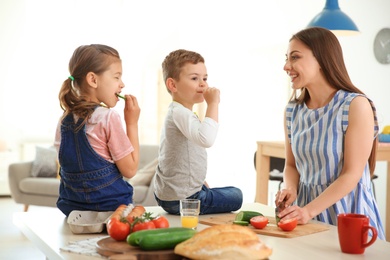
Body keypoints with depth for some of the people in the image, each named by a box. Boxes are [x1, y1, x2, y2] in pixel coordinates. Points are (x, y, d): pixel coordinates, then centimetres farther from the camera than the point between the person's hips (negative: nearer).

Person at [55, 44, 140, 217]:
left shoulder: (64, 120, 4)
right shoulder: (108, 117, -15)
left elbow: (65, 164, 13)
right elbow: (130, 169, -12)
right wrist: (132, 123, -7)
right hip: (110, 206, -7)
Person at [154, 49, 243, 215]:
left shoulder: (177, 112, 13)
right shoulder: (180, 113, -23)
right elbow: (206, 139, -43)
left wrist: (203, 184, 23)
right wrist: (213, 103, -33)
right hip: (181, 199, -10)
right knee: (236, 196, 4)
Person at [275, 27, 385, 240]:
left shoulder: (356, 106, -14)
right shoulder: (292, 110, 2)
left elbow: (352, 174, -16)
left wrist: (309, 211, -23)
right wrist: (290, 189, -9)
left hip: (347, 211, -4)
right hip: (305, 209, 4)